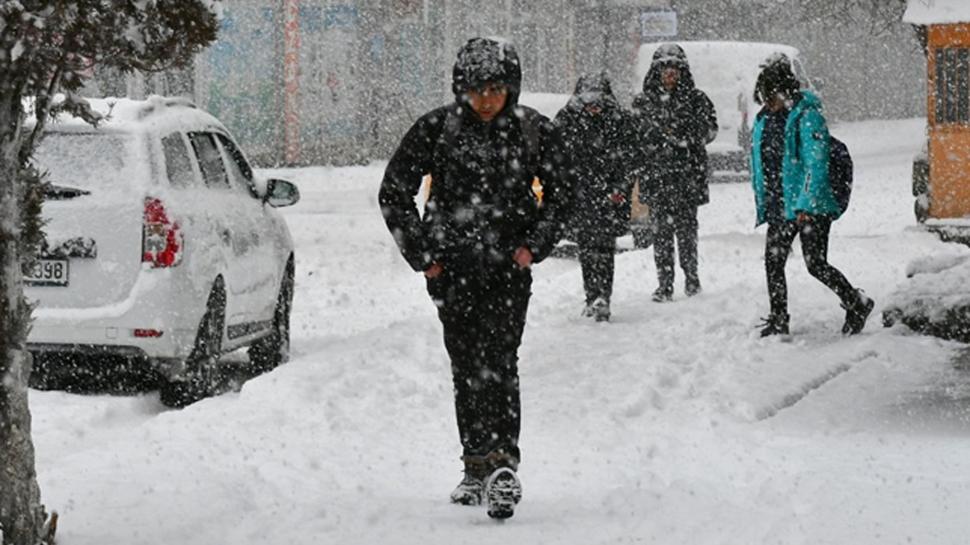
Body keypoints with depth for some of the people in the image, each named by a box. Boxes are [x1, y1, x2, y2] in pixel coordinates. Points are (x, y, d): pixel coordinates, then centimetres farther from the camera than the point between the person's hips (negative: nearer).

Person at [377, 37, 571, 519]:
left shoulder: (534, 130, -2)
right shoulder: (437, 129, -4)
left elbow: (560, 191, 11)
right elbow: (394, 193, 3)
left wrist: (535, 244, -1)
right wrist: (420, 253, -2)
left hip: (509, 264, -1)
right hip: (451, 266, 1)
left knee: (498, 360, -16)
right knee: (467, 366, 3)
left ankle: (501, 463, -25)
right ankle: (479, 467, 13)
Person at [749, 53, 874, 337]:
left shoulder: (807, 116, -13)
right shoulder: (763, 120, 10)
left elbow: (816, 164, -18)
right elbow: (759, 167, 19)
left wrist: (806, 206, -23)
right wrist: (762, 206, 17)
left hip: (811, 207, -7)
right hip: (779, 207, 7)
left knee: (816, 264, -7)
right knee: (772, 262, 3)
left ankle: (857, 304, 12)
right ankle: (778, 320, 14)